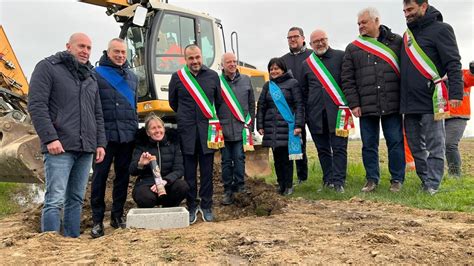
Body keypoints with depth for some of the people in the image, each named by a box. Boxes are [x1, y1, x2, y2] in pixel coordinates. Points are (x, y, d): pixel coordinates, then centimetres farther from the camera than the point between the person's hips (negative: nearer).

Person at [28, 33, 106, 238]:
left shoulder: (90, 77, 21)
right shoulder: (48, 67, 1)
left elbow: (98, 114, 22)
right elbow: (36, 105, -9)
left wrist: (100, 143, 12)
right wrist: (50, 138, -17)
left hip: (86, 150, 7)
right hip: (60, 148, -6)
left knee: (76, 200, 11)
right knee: (55, 200, -10)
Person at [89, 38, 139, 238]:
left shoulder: (132, 77, 17)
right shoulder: (96, 74, 0)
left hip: (128, 136, 5)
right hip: (105, 135, -5)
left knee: (123, 175, 10)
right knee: (100, 175, -1)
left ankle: (117, 216, 21)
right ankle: (97, 220, 6)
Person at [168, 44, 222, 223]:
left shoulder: (213, 76, 5)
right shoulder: (177, 77, 3)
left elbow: (218, 101, 17)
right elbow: (173, 102, 16)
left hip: (207, 130, 1)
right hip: (186, 131, 0)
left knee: (207, 171, 5)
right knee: (189, 172, 5)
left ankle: (206, 207, 16)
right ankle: (191, 207, 16)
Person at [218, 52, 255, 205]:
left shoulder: (246, 80, 8)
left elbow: (251, 104, 12)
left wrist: (250, 125, 8)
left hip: (241, 128, 1)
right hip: (223, 128, -1)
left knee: (239, 158, -2)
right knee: (226, 161, 6)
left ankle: (239, 185, 10)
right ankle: (228, 190, 14)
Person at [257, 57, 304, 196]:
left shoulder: (292, 83, 2)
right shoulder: (268, 86, 14)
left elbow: (299, 105, -3)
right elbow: (261, 106, 13)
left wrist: (298, 125, -11)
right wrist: (260, 125, 6)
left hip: (287, 126, -4)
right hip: (271, 128, 4)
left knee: (287, 157, -2)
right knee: (277, 157, 6)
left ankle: (288, 186, 8)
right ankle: (281, 184, 15)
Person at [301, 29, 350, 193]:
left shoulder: (341, 57, 4)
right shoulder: (306, 64, 14)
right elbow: (304, 91, 17)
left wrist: (350, 103, -4)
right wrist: (306, 113, 11)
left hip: (337, 111, -3)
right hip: (316, 115, 4)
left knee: (339, 148, -5)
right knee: (323, 149, 9)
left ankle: (338, 182, -4)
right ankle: (328, 181, 17)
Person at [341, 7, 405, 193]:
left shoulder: (396, 42, 6)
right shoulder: (353, 48, 9)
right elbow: (347, 79, 6)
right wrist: (354, 104, -2)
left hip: (392, 104, -1)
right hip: (366, 106, 1)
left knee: (395, 142, 3)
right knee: (369, 144, 7)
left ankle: (397, 179, 14)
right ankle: (372, 179, 18)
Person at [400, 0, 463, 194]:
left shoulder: (440, 29, -3)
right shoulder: (407, 35, 18)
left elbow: (453, 64, -10)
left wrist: (455, 93, -20)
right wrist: (401, 98, 18)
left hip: (430, 102, -7)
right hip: (409, 103, 8)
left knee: (434, 147, -1)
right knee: (416, 147, 12)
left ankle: (432, 186, 3)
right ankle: (425, 181, 21)